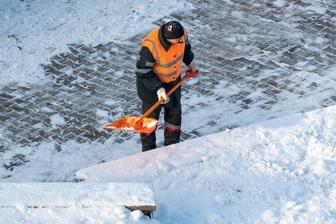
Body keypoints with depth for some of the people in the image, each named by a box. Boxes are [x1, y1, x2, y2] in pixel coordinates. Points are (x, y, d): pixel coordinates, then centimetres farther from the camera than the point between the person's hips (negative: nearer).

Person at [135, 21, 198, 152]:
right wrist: (158, 88, -31)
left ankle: (172, 145, 37)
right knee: (150, 117, 8)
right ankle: (148, 150, 27)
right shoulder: (150, 46, -39)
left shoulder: (181, 34, -23)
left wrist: (190, 65, 15)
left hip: (173, 81, 6)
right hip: (151, 83, -6)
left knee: (175, 112, 18)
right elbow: (143, 71, -27)